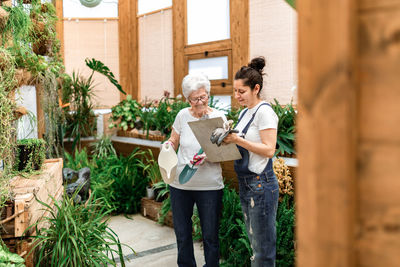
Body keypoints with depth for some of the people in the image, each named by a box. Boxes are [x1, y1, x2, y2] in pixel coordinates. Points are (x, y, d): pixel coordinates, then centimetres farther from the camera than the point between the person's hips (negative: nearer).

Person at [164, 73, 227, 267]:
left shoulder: (218, 117, -3)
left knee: (210, 236, 7)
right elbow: (173, 141, 13)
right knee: (182, 234, 13)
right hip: (180, 184, 2)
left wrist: (208, 156, -22)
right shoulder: (183, 115, 1)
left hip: (209, 185, -2)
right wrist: (168, 145, -10)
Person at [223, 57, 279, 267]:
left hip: (261, 185, -9)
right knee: (254, 246, 17)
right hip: (245, 184, 9)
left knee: (263, 250, 1)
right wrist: (227, 140, 2)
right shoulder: (244, 113, 14)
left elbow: (269, 149, -19)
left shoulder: (264, 112, -12)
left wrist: (237, 139, -22)